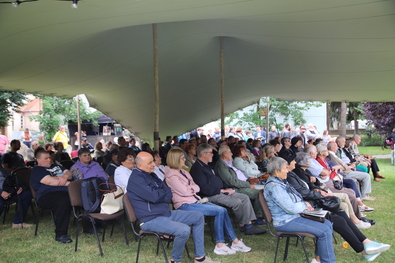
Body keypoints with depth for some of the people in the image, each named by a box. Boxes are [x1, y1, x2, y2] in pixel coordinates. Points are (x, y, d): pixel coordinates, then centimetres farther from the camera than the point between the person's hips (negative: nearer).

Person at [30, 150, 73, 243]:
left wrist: (65, 176, -4)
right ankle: (60, 234, -28)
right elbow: (49, 181, -9)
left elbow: (69, 173, 21)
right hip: (47, 195, -6)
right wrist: (68, 183, -9)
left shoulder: (55, 167, 31)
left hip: (64, 191, 7)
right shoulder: (37, 170, 7)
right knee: (63, 200, -39)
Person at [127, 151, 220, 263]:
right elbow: (154, 197, -24)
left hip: (166, 213, 10)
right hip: (151, 219, -10)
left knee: (198, 217, 5)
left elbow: (168, 195, 10)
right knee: (184, 230, -31)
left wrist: (158, 194, -13)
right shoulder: (135, 179, -15)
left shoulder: (151, 175, 14)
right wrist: (163, 191, -2)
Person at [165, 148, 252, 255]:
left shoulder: (184, 172, 18)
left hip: (195, 200, 8)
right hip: (185, 205, -8)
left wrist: (191, 187, -9)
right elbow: (184, 192, -17)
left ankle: (235, 241, -3)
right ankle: (219, 245, -13)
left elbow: (197, 188, 11)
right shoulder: (171, 176, -10)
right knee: (220, 211, -19)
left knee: (223, 210, -9)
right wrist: (193, 188, 2)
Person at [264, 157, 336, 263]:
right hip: (286, 222, -11)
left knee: (327, 224, 6)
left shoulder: (281, 181, 11)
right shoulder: (274, 187, -22)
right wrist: (304, 205, -5)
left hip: (294, 216, 11)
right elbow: (291, 208, -24)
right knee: (325, 231, -17)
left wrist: (305, 204, 1)